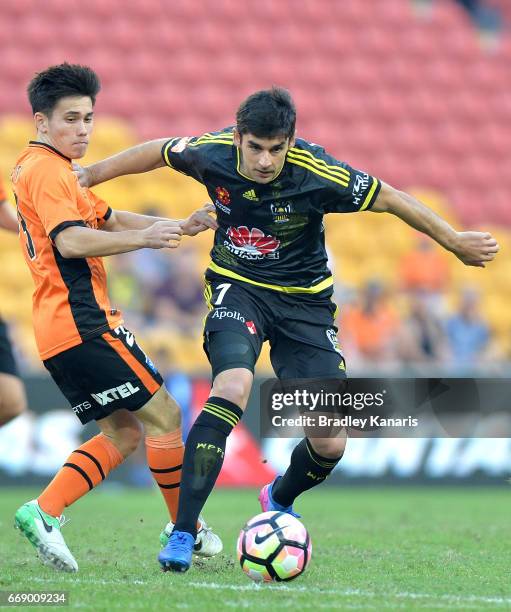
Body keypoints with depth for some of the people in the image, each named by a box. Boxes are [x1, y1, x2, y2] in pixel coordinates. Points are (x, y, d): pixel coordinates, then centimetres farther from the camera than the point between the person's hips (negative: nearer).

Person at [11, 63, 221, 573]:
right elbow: (70, 241, -24)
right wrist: (142, 239, -29)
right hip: (82, 321, -11)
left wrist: (179, 227, 14)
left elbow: (106, 219, 25)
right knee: (162, 415, -4)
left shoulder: (43, 168, 22)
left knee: (122, 433, 10)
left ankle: (43, 512, 0)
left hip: (59, 329, 11)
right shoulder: (46, 170, -10)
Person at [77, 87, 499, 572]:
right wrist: (89, 175, 9)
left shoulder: (317, 172, -23)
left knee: (331, 445, -4)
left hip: (304, 299, 1)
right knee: (233, 387, -32)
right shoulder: (212, 153, -17)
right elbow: (159, 151, 5)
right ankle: (182, 534, -28)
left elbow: (390, 199, -11)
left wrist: (455, 242, -4)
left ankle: (279, 501, 33)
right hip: (236, 286, 0)